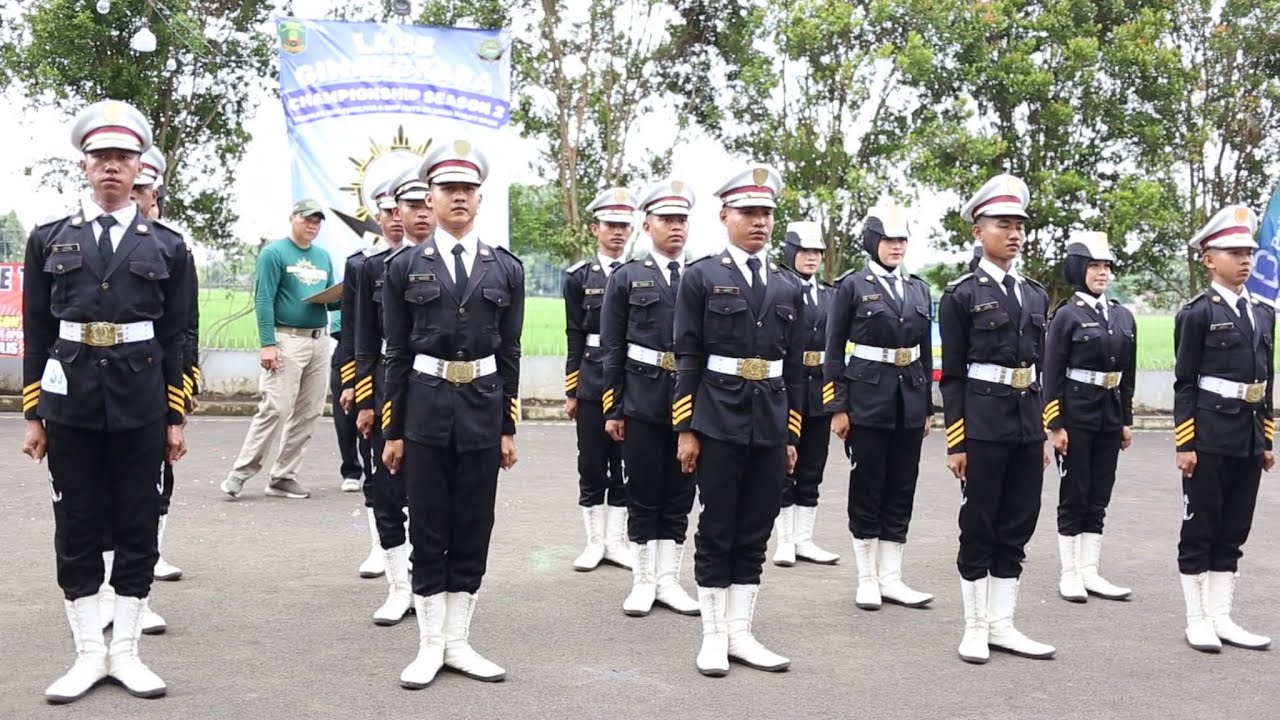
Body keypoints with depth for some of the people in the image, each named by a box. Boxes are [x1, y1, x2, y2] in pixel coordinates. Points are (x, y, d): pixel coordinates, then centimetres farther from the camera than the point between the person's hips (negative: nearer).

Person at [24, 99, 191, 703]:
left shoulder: (167, 246, 4)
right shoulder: (50, 240, 5)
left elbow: (176, 338, 4)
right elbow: (37, 334, 6)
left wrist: (176, 418, 1)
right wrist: (33, 415, 3)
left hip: (140, 404, 0)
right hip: (71, 402, 1)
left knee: (138, 528, 6)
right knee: (76, 529, 6)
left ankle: (125, 651, 18)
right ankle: (89, 653, 18)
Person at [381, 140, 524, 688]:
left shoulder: (506, 268, 5)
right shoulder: (405, 267, 1)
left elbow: (509, 354, 7)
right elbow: (396, 354, 2)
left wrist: (508, 427, 4)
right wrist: (393, 430, 0)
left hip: (482, 409, 2)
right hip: (425, 407, -1)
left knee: (473, 529, 7)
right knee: (428, 530, 5)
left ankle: (458, 642, 19)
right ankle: (430, 645, 16)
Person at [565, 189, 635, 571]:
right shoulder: (579, 276, 3)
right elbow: (574, 337, 2)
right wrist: (571, 391, -1)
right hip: (592, 382, -1)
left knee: (624, 464, 6)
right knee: (591, 465, 5)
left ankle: (616, 540, 16)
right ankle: (595, 542, 15)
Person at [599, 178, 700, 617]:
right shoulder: (626, 278, 3)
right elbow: (612, 350, 1)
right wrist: (612, 409, -4)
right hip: (642, 401, -2)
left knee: (679, 496, 8)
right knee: (643, 496, 5)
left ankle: (668, 580, 18)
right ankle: (643, 582, 16)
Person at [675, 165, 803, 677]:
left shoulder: (788, 288, 11)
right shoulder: (700, 277, -1)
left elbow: (794, 368, 12)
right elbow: (687, 360, -4)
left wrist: (791, 435, 9)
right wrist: (685, 429, -8)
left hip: (771, 428, 4)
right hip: (718, 424, -4)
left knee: (754, 535, 8)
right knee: (716, 533, 3)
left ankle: (740, 633, 19)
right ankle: (713, 636, 14)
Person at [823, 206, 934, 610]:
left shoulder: (919, 289, 12)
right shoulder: (852, 286, -3)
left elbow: (926, 352, 14)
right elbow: (834, 351, -4)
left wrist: (927, 407, 11)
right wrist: (837, 408, -10)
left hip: (910, 399, 5)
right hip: (868, 397, -5)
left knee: (901, 490, 7)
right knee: (867, 489, 2)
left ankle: (891, 579, 16)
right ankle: (867, 580, 13)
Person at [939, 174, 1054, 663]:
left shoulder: (1035, 295, 12)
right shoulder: (962, 294, -4)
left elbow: (1038, 366, 16)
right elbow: (952, 376, -6)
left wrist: (1042, 433, 13)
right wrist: (956, 443, -11)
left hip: (1027, 425, 6)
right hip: (983, 424, -6)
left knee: (1017, 527, 9)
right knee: (978, 527, 3)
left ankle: (1001, 625, 18)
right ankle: (976, 628, 13)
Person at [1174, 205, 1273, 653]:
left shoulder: (1263, 313, 13)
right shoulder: (1197, 313, -6)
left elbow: (1267, 381, 16)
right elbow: (1185, 384, -8)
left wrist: (1267, 440, 13)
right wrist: (1185, 444, -12)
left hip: (1249, 439, 6)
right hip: (1210, 437, -6)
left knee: (1233, 532, 11)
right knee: (1199, 531, 2)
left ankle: (1221, 619, 18)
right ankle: (1197, 620, 11)